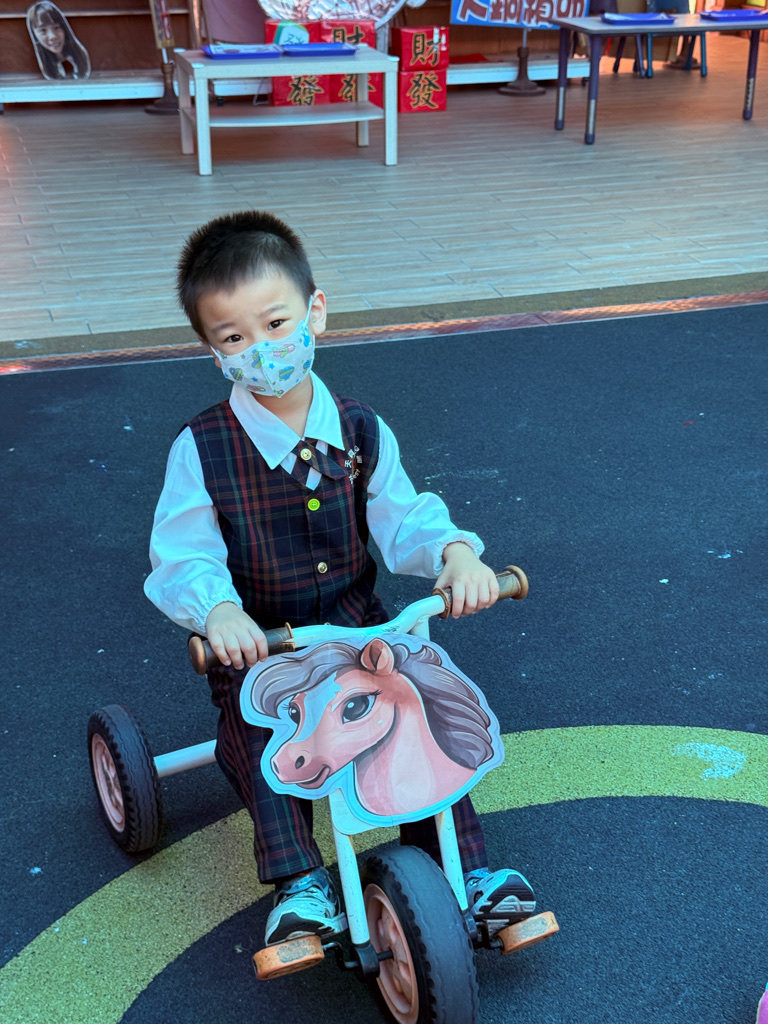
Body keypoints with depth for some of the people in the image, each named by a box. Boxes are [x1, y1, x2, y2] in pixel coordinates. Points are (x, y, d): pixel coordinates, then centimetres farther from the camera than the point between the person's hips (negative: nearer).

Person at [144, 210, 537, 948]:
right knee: (255, 728, -28)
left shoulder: (359, 431, -2)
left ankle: (464, 868, -2)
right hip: (257, 646, -2)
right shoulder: (201, 449, -11)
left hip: (359, 631, 2)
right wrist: (218, 609, -37)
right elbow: (181, 557, -15)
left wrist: (456, 551, -26)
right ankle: (300, 884, -17)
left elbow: (404, 519, -4)